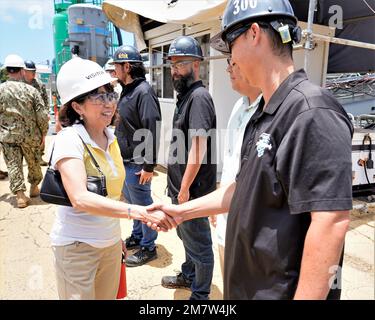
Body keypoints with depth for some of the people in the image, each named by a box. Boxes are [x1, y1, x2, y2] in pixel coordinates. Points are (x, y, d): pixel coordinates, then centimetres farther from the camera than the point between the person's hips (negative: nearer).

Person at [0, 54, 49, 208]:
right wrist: (43, 133, 6)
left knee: (13, 165, 5)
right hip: (30, 135, 1)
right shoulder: (31, 90, -8)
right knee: (33, 162, 19)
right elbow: (42, 115, -8)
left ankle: (20, 194, 1)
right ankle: (34, 187, 34)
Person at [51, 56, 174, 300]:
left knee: (108, 296, 18)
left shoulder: (110, 137, 4)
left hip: (111, 241, 6)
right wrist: (136, 211, -41)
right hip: (77, 245, -6)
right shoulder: (70, 139, -18)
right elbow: (80, 198, -32)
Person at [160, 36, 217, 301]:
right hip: (181, 186, 10)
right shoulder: (185, 95, 12)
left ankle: (200, 294, 25)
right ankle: (188, 276, 46)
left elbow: (198, 149, -23)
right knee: (187, 236, 25)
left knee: (198, 242, 7)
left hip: (192, 189, -10)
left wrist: (185, 188, -19)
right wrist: (178, 186, 17)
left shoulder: (199, 97, -17)